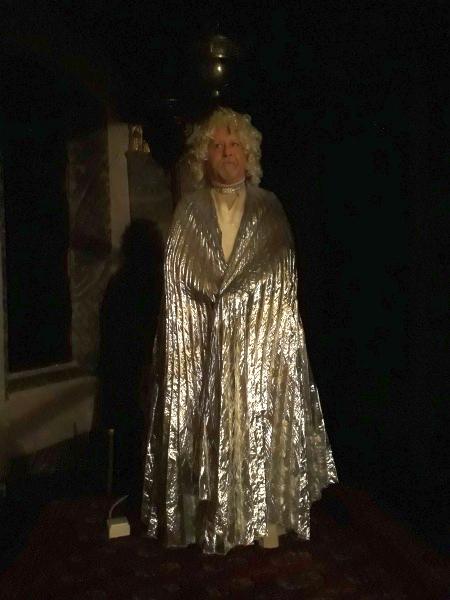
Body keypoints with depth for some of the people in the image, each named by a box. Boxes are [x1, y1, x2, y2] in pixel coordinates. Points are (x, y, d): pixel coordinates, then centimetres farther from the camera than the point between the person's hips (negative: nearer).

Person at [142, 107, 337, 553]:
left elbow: (285, 282, 4)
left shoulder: (269, 210, 5)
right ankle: (214, 521, 17)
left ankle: (264, 516, 18)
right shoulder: (188, 212, 3)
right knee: (210, 427, 3)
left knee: (260, 423, 3)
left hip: (259, 340, 1)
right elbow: (177, 282, 1)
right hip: (205, 343, 0)